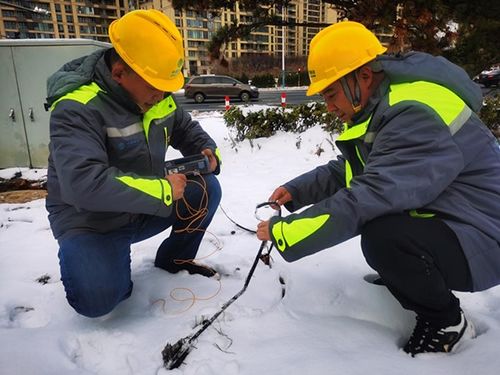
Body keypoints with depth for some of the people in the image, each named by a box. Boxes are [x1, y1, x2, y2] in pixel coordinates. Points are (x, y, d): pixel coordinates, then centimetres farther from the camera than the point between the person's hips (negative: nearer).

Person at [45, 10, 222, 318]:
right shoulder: (77, 108, -26)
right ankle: (93, 258, 10)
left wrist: (208, 152, -12)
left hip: (147, 207, 6)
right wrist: (163, 190, -33)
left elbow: (187, 129, 11)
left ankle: (175, 258, 12)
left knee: (206, 190, -11)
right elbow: (84, 183, -38)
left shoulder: (158, 96, -4)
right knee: (97, 298, -27)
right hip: (91, 219, -6)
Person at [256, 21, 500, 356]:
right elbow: (348, 171, 10)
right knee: (345, 200, 7)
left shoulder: (415, 114, -28)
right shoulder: (382, 106, 3)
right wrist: (296, 191, -3)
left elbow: (369, 197, -36)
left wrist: (284, 232, -27)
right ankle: (406, 276, 19)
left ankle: (447, 322, -3)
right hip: (438, 217, 9)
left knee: (383, 237, -35)